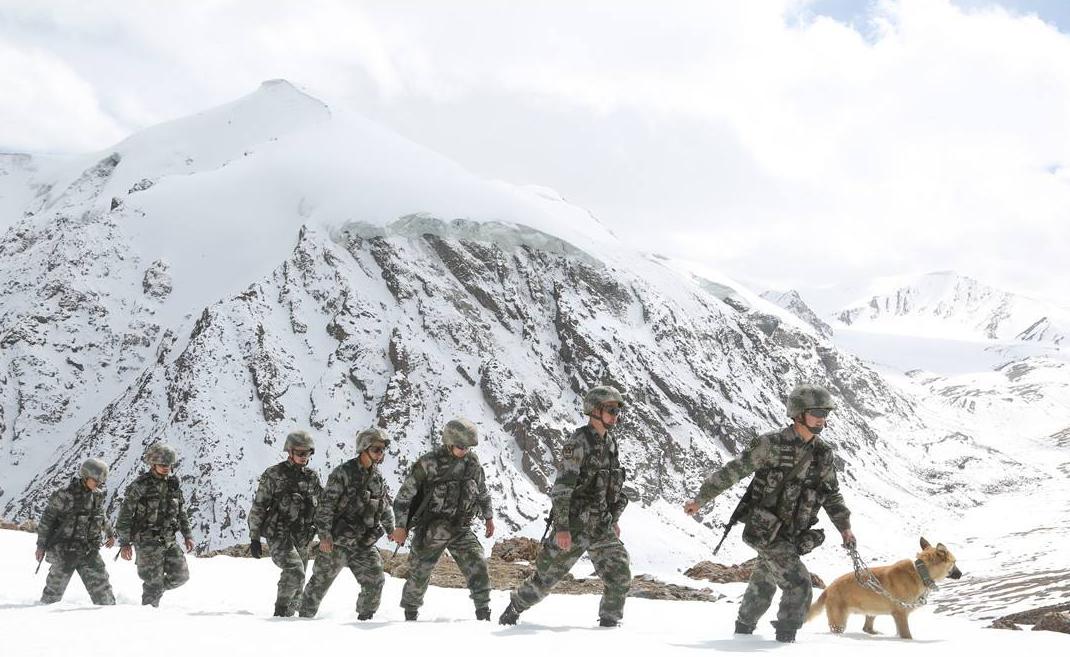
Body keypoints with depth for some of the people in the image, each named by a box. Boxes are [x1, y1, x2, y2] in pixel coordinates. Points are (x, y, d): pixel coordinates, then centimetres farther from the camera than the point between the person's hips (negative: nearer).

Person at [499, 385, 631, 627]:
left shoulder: (611, 443, 10)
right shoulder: (577, 443, -15)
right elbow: (561, 487, -19)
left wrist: (615, 520, 19)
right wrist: (561, 527, -23)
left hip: (602, 528, 6)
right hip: (574, 526, -6)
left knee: (620, 576, -4)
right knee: (547, 575, 6)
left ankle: (609, 621, 12)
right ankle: (515, 607, 28)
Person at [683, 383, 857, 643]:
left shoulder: (823, 454, 2)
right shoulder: (772, 444, -17)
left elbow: (832, 495, 16)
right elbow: (733, 471, -12)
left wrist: (845, 527, 7)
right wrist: (700, 499, -9)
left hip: (793, 535, 7)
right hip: (767, 531, -6)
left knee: (763, 588, 21)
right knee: (799, 587, -16)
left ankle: (743, 632, 40)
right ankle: (785, 638, -1)